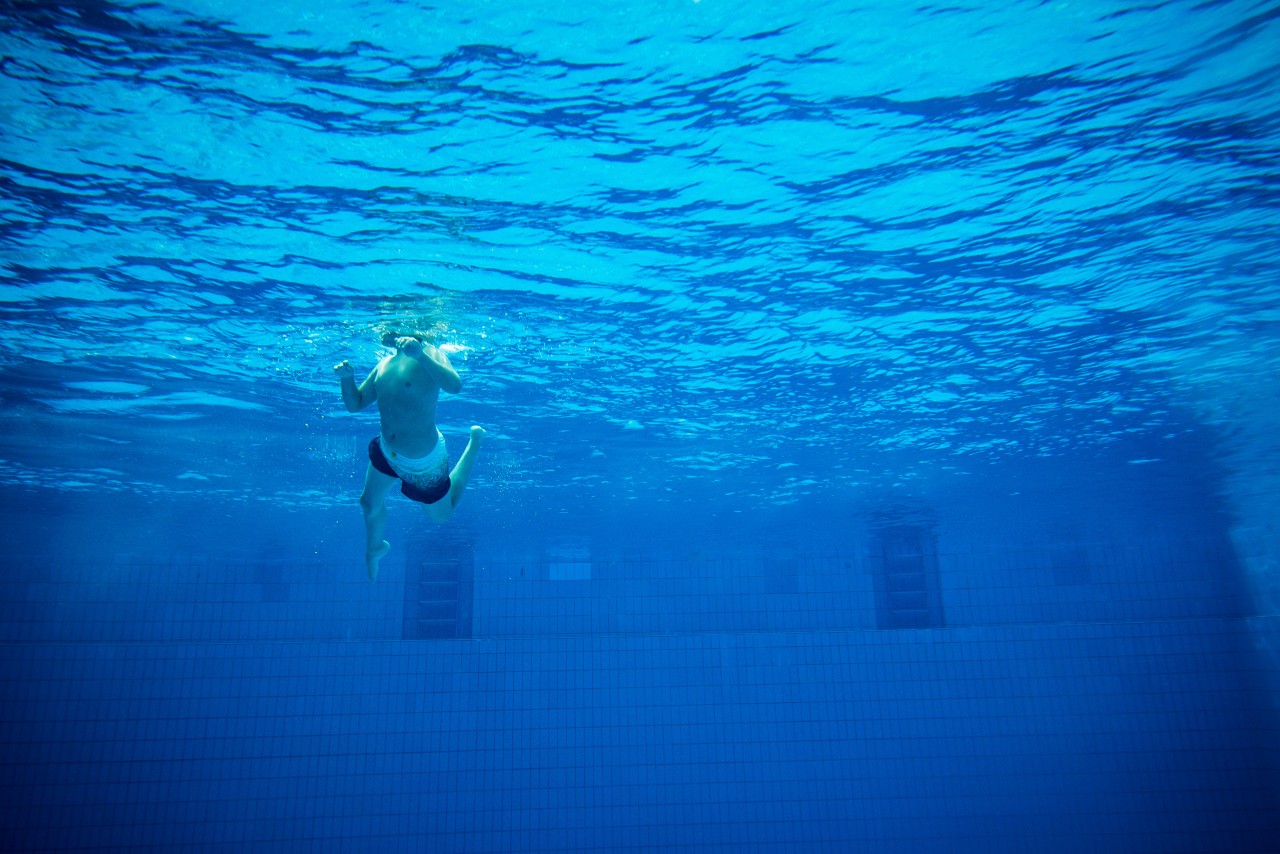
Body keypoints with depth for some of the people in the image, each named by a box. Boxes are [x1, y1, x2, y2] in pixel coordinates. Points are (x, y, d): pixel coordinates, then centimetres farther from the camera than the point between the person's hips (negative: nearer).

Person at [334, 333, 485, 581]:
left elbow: (455, 386, -43)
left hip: (425, 460, -6)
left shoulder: (429, 353, -23)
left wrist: (419, 353, -50)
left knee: (441, 515, 21)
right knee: (369, 504, 20)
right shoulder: (385, 364, -3)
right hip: (386, 452, 6)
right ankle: (375, 547, 54)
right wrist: (346, 377, -13)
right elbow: (355, 404, 5)